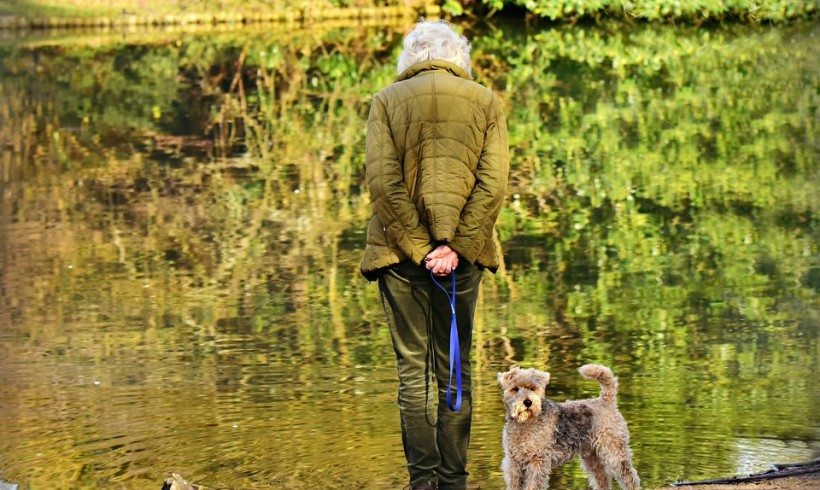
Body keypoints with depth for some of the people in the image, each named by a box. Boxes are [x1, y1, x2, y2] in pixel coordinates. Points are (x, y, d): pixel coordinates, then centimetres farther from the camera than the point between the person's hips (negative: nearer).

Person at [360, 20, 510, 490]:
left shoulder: (388, 101, 2)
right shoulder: (486, 102, 5)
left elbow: (383, 181, -8)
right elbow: (493, 183, -6)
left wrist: (419, 249, -8)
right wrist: (454, 246, -9)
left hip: (401, 251, -1)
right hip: (464, 252, 1)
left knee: (413, 368, 4)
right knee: (455, 370, 8)